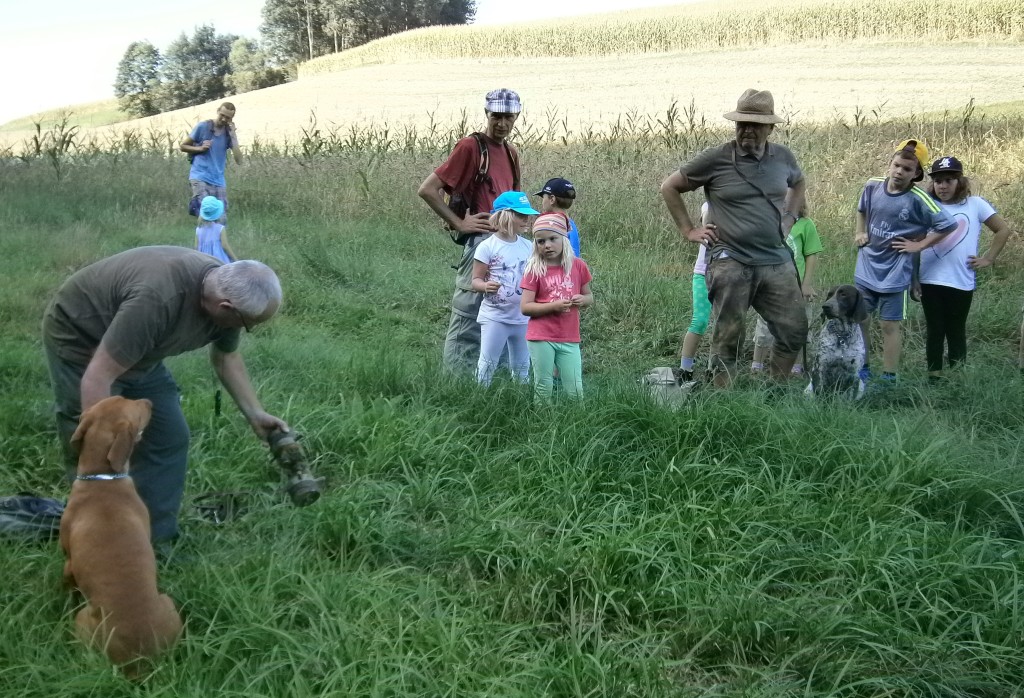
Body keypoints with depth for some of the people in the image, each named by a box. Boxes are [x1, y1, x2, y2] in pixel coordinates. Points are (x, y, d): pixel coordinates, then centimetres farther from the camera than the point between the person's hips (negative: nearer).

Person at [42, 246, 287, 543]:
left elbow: (226, 357, 7)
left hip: (137, 349, 8)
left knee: (169, 438, 6)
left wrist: (255, 414, 4)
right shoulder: (157, 299, -40)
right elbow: (98, 378, -35)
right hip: (79, 338, -8)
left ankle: (156, 541, 15)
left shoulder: (226, 290, -15)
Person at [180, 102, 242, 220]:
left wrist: (233, 136, -10)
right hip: (200, 178, -4)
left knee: (221, 219, 1)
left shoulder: (230, 133, 6)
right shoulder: (203, 127, -2)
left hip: (219, 182, 4)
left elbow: (239, 161, -5)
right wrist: (200, 148, -10)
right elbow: (182, 146, 8)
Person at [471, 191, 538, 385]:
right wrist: (485, 286, -30)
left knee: (522, 367, 15)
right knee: (487, 364, -1)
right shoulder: (487, 247, -10)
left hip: (523, 317, 5)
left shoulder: (528, 246, 5)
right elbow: (476, 280, -9)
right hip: (494, 316, -5)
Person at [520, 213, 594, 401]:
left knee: (575, 390, 3)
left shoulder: (578, 266, 3)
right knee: (543, 389, 4)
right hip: (541, 338, -2)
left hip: (569, 339, 2)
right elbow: (525, 307, -8)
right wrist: (553, 306, -21)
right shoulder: (534, 270, -4)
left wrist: (582, 299, -9)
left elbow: (589, 297, 15)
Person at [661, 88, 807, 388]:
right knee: (728, 338, -2)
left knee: (794, 331, 4)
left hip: (778, 262, 4)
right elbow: (669, 187, 4)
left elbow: (798, 183, 32)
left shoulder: (783, 157, 7)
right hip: (732, 263, -4)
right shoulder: (716, 159, -5)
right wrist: (688, 230, 2)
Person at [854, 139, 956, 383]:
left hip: (894, 273, -5)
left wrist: (919, 245, -14)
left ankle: (888, 379, 11)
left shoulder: (917, 199, -16)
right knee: (859, 320, 12)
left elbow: (948, 225, -16)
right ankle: (862, 370, 27)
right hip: (865, 269, 5)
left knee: (890, 325, 2)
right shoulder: (873, 186, -2)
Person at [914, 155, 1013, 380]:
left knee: (956, 332, 8)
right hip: (930, 281, 1)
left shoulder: (975, 205, 1)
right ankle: (934, 378, 15)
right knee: (934, 331, 8)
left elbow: (1003, 229, 8)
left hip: (960, 283, -1)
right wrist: (913, 278, 5)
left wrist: (988, 259, 3)